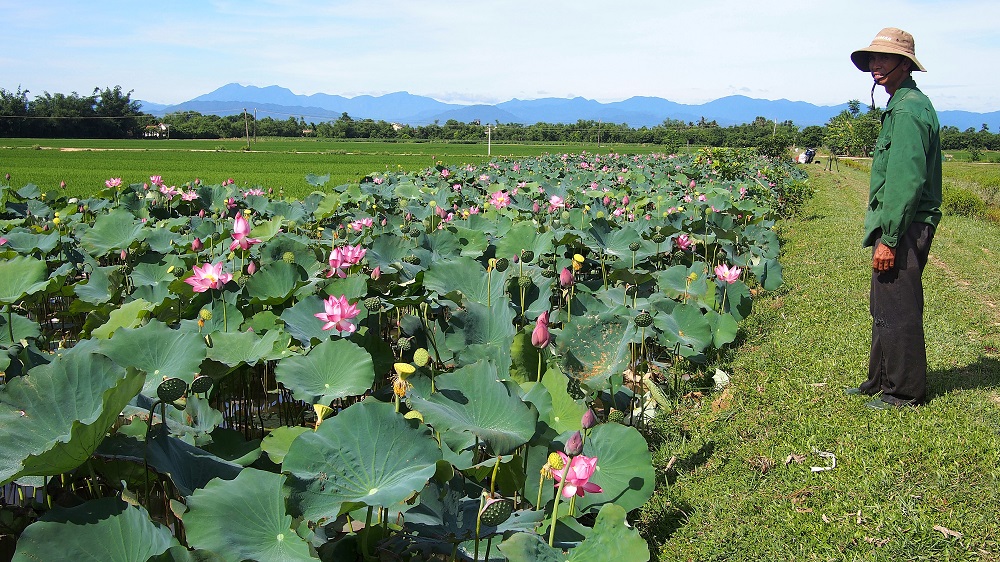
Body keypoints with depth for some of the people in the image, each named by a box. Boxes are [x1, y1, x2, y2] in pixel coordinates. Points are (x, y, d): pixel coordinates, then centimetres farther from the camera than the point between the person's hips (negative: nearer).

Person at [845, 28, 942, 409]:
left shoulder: (908, 110, -17)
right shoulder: (904, 106, 17)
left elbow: (907, 181, -23)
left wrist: (889, 238, -22)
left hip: (904, 229, -11)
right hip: (898, 228, 11)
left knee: (898, 312, -2)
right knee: (884, 309, 17)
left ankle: (905, 392, 9)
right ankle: (879, 382, 28)